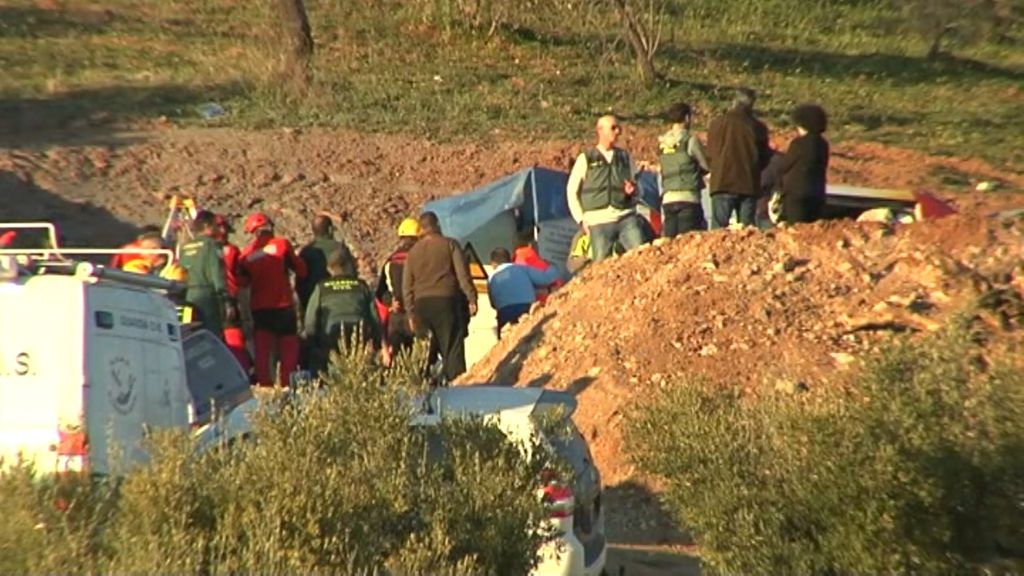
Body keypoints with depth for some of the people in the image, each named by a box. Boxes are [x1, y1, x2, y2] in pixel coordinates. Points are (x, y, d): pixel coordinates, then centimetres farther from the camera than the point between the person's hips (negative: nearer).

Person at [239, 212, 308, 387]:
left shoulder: (246, 253, 4)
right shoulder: (282, 244, -5)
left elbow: (243, 281, 11)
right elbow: (301, 270, -3)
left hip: (258, 307, 3)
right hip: (283, 305, -3)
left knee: (262, 349, 9)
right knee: (288, 347, 3)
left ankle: (264, 384, 6)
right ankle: (287, 384, -3)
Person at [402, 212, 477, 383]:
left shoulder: (413, 252, 14)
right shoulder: (450, 244, 2)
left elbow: (406, 286, 12)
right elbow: (463, 274, -6)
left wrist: (411, 313, 16)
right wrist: (471, 299, -5)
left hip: (421, 304, 4)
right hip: (446, 300, -4)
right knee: (453, 348, -5)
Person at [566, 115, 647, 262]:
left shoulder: (625, 156, 13)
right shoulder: (586, 159, 4)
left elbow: (636, 183, 22)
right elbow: (572, 191, 6)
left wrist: (633, 190, -3)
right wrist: (581, 219, 0)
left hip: (626, 218, 2)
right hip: (600, 222, -2)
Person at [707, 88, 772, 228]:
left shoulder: (717, 123, -1)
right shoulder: (758, 127, 2)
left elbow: (710, 152, 7)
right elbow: (764, 159, 10)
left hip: (723, 184, -1)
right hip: (749, 186, 1)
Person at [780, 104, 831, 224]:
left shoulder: (799, 143, -13)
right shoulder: (823, 144, 8)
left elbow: (783, 167, -7)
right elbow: (821, 168, 15)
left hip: (796, 193, -7)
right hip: (817, 194, 7)